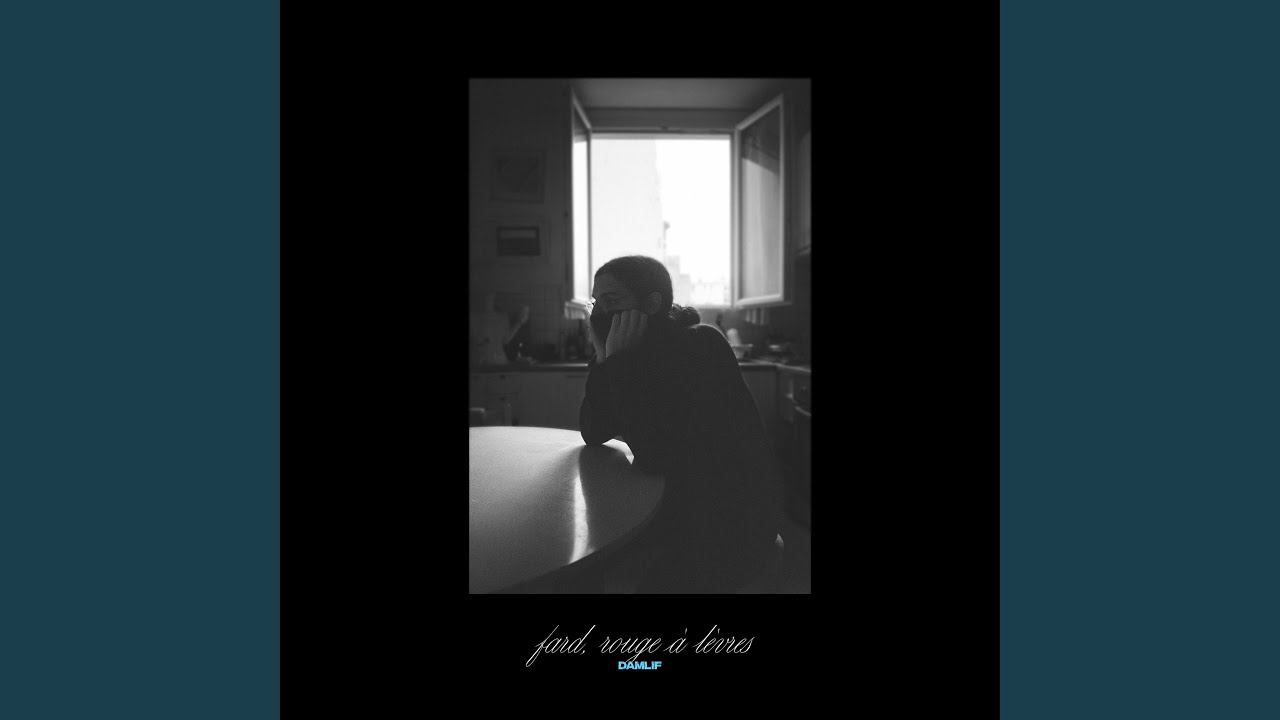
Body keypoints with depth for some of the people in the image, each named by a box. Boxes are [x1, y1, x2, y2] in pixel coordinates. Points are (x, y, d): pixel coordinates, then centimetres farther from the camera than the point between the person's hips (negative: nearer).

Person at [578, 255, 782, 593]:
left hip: (732, 517, -7)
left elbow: (654, 454, -26)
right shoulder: (640, 351, 4)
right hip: (673, 505, 7)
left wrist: (619, 360, -24)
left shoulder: (699, 346, -19)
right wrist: (605, 358, -11)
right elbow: (593, 434, -1)